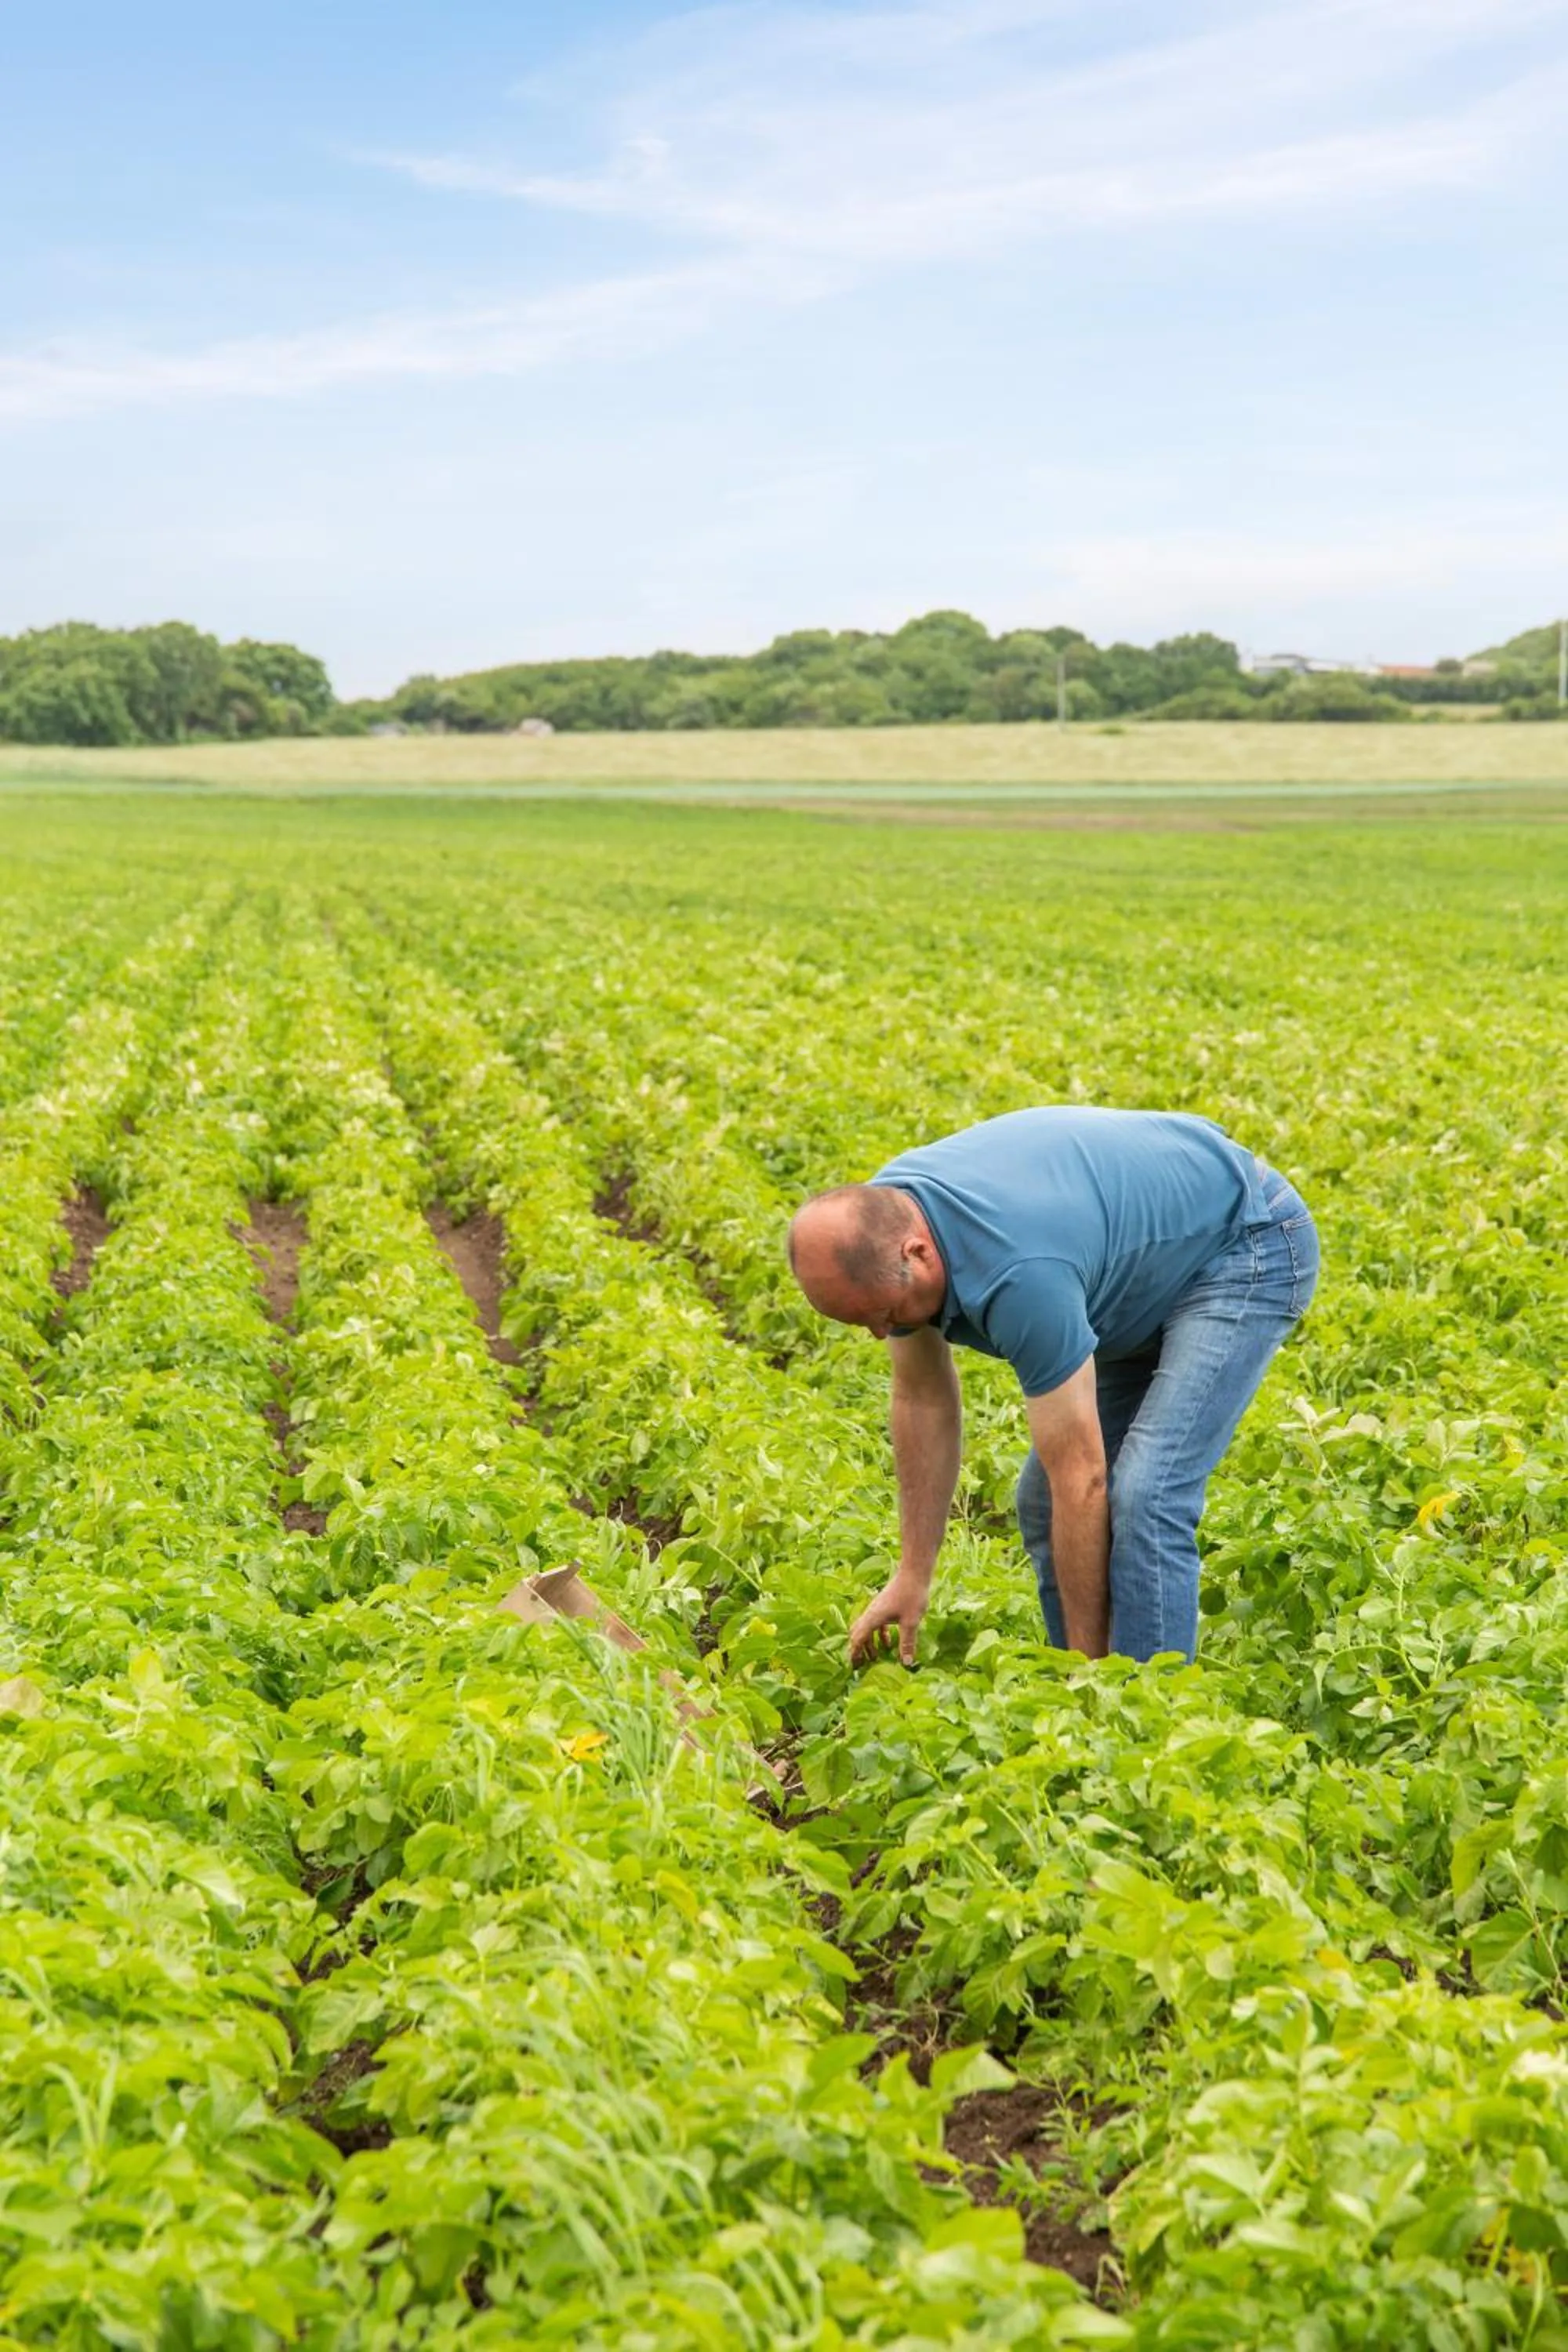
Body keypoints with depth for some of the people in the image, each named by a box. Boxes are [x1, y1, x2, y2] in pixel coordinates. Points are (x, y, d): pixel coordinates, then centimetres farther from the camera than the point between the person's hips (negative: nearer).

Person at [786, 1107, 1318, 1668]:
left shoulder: (1019, 1275, -39)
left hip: (1245, 1246, -9)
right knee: (1042, 1501, 3)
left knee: (1144, 1498, -22)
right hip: (1151, 1266, 9)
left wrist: (1086, 1662, -21)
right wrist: (912, 1577, -1)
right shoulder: (881, 1225, -15)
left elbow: (1081, 1480, -31)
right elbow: (924, 1398, -1)